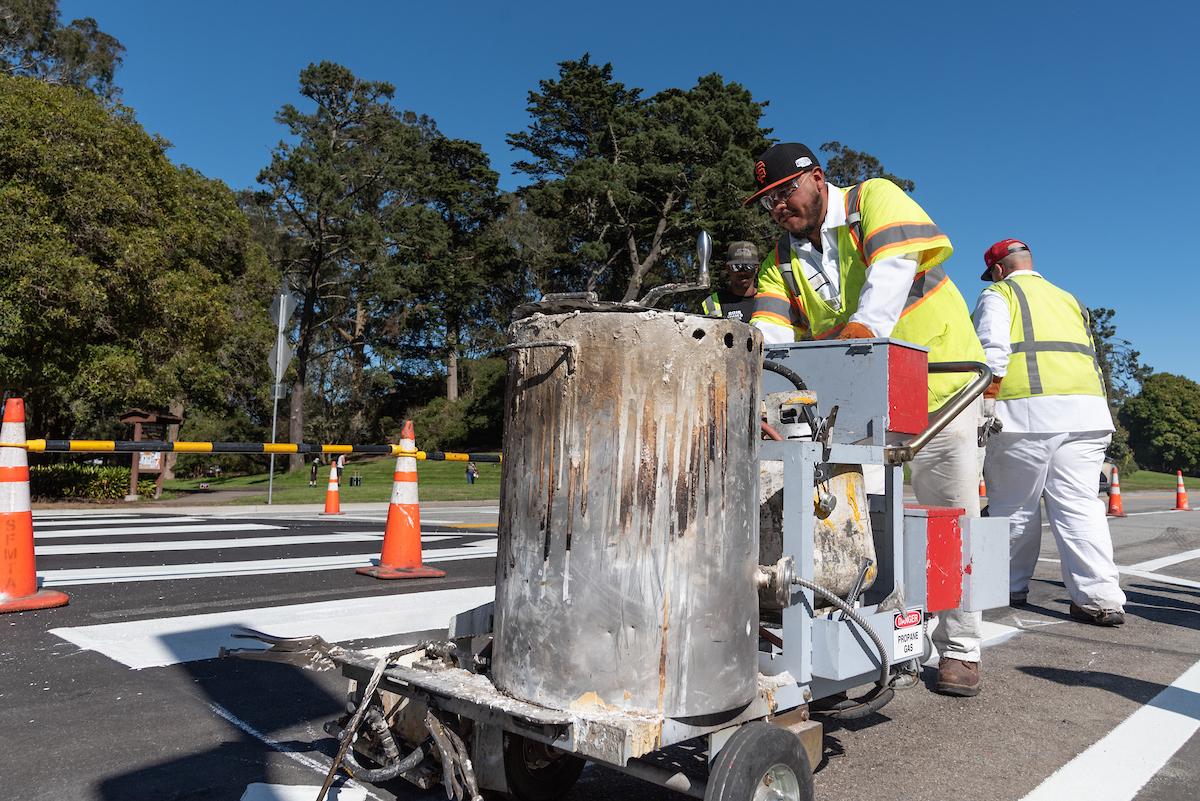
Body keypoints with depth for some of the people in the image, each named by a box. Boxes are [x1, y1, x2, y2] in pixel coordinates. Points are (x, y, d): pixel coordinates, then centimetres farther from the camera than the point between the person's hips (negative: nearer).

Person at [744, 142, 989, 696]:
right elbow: (769, 333, -11)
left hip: (938, 381, -4)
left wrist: (858, 332, -41)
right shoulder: (781, 262, 3)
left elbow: (892, 275, -27)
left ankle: (959, 649, 16)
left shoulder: (875, 200, -10)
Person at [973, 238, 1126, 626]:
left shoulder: (998, 295, 7)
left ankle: (1009, 587, 15)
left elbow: (992, 354, -9)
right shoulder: (1068, 299, 28)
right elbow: (1091, 357, 22)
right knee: (1079, 504, 1)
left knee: (1015, 506, 4)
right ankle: (1101, 597, -6)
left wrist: (986, 405, -8)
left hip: (1028, 412, -5)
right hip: (1086, 410, 6)